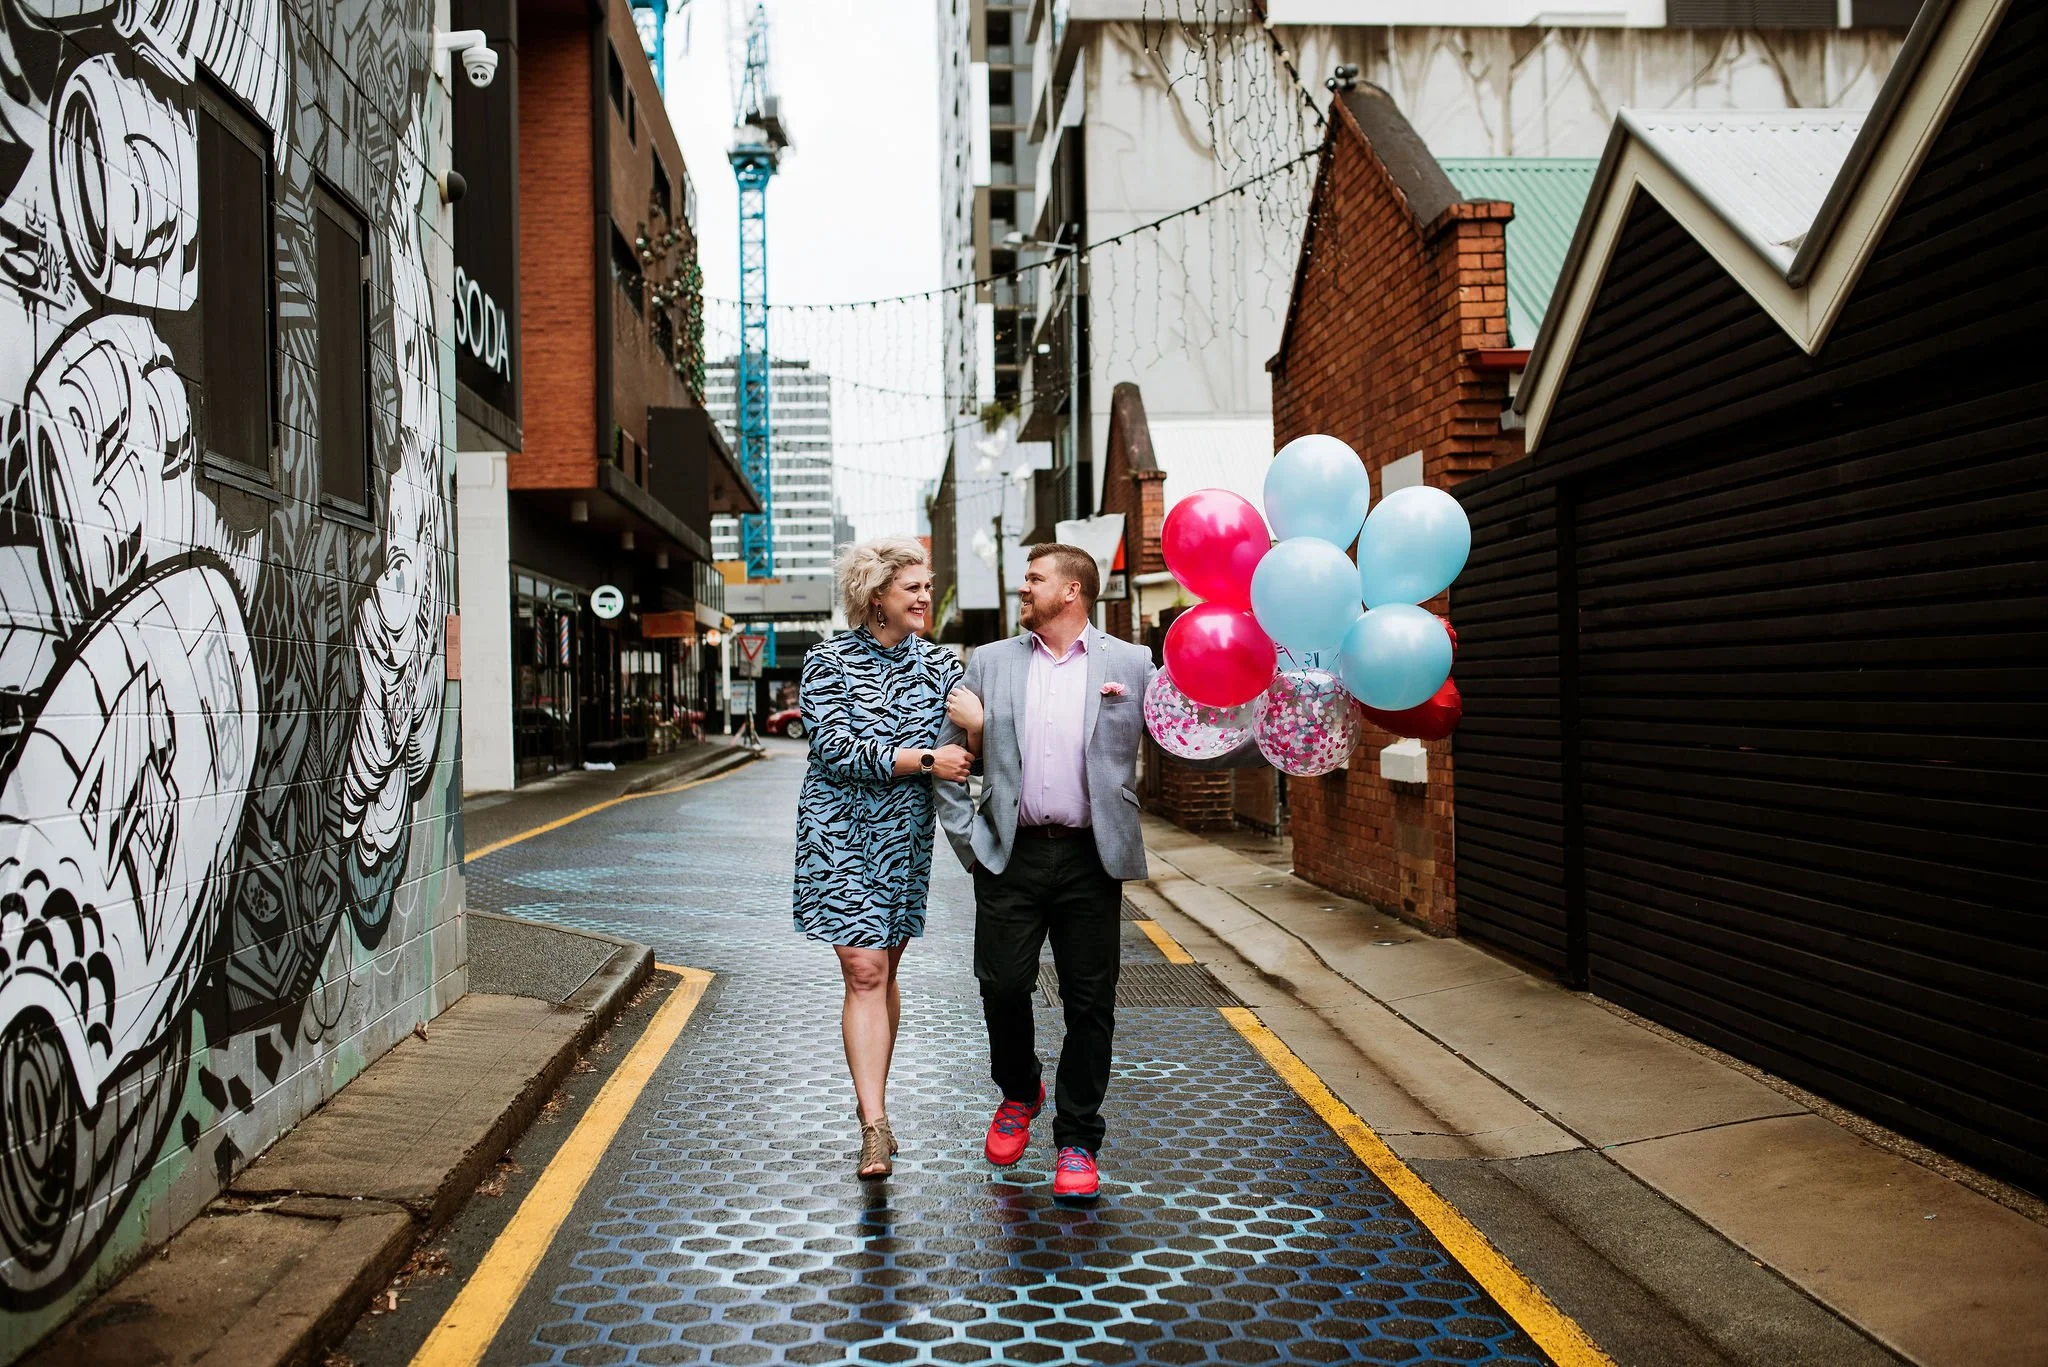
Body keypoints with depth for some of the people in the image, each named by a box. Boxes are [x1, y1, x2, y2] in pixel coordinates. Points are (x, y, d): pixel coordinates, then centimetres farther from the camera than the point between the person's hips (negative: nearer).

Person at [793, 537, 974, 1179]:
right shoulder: (829, 661, -5)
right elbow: (836, 750, -14)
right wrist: (923, 760, -16)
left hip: (906, 835, 4)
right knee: (863, 970, -10)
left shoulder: (939, 665, 8)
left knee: (884, 971, 11)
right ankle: (875, 1126, -10)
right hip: (842, 831, -4)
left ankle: (873, 1099, 25)